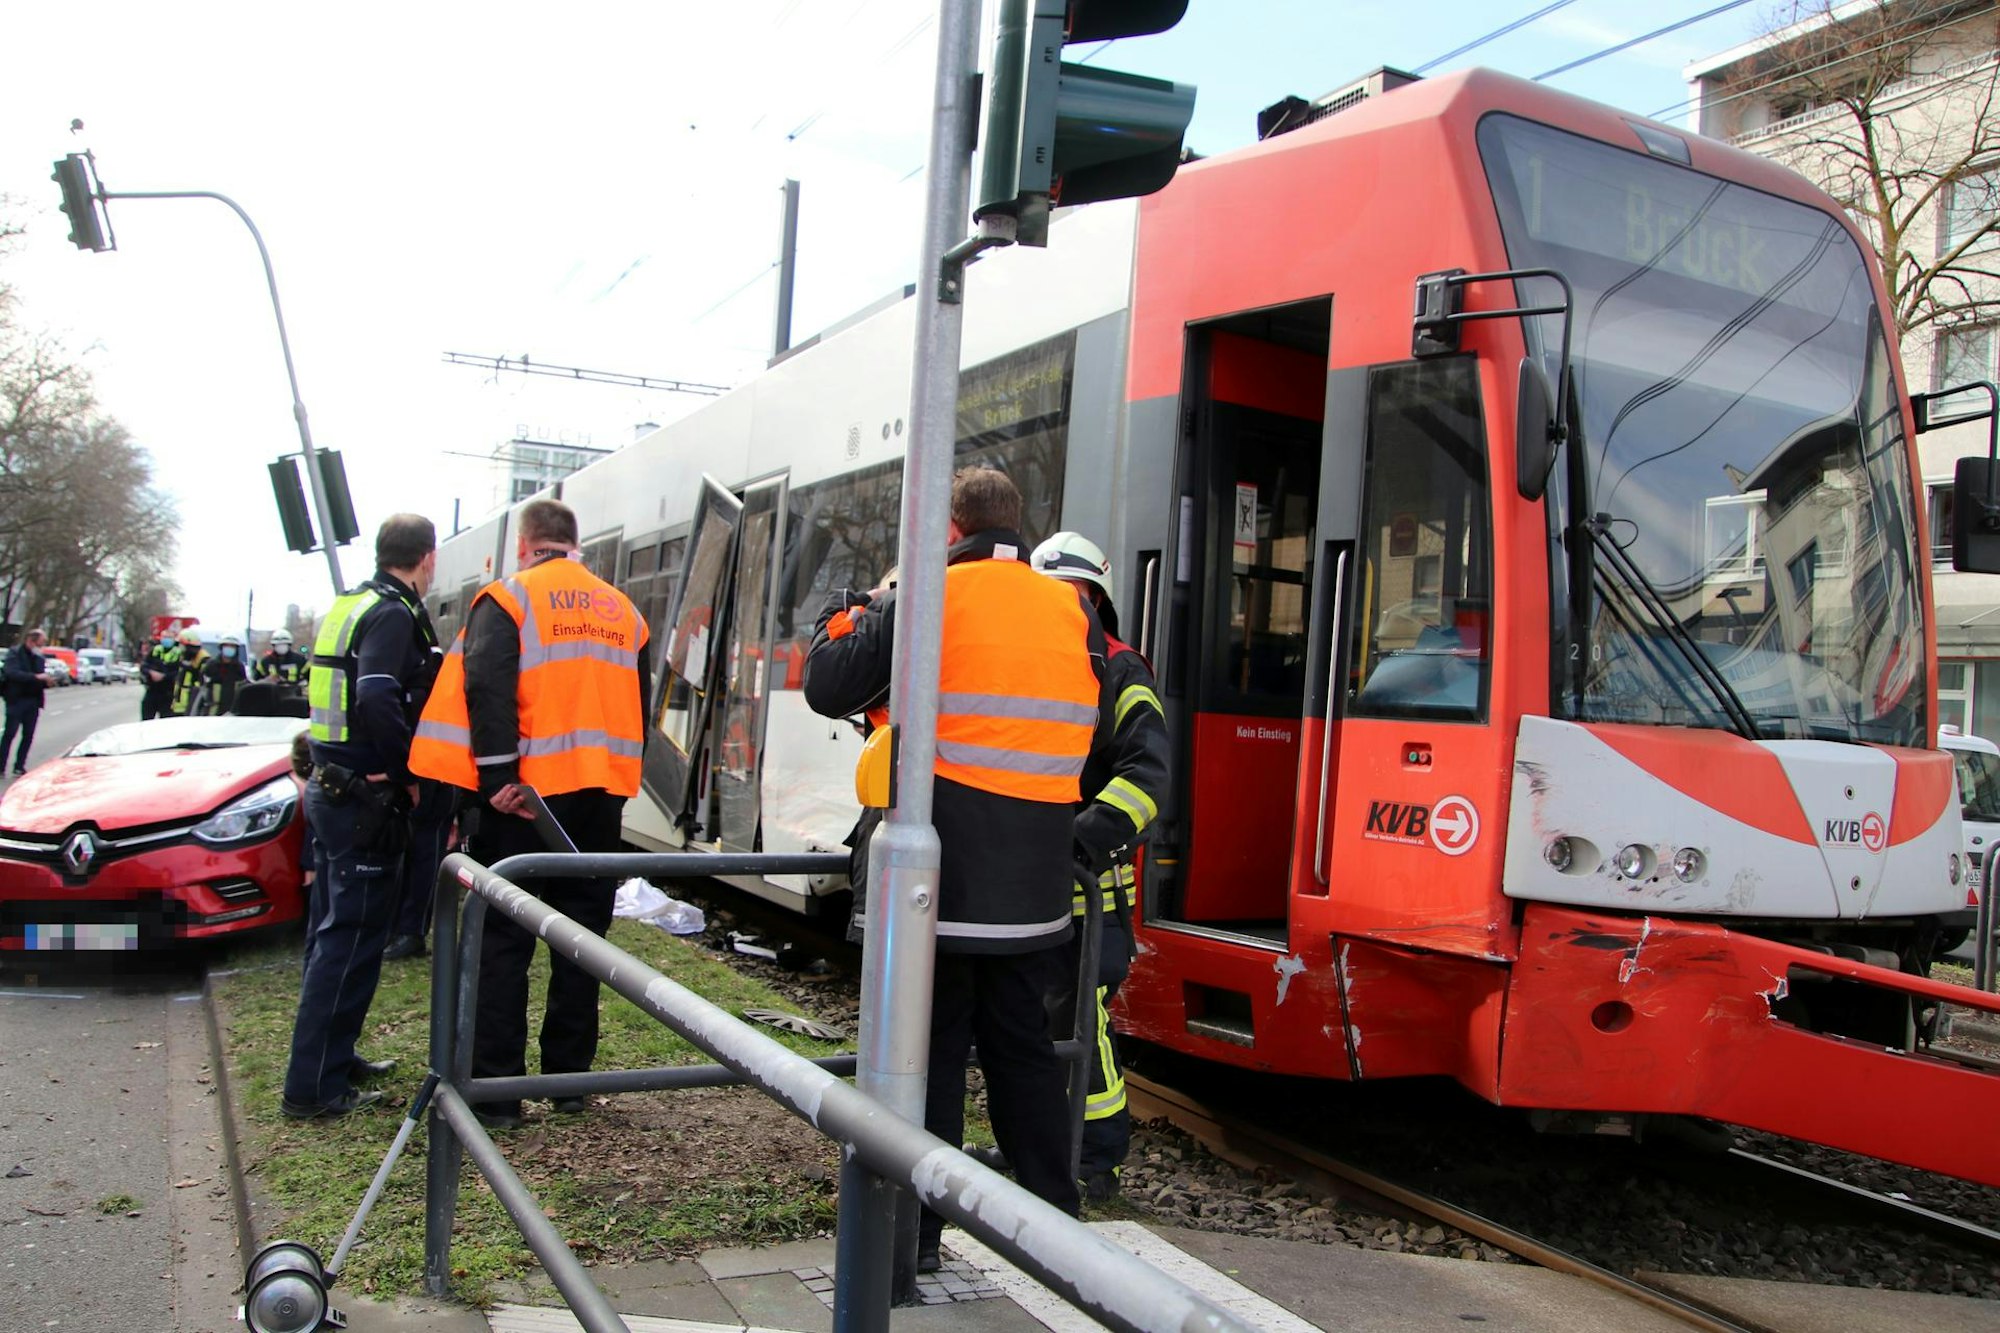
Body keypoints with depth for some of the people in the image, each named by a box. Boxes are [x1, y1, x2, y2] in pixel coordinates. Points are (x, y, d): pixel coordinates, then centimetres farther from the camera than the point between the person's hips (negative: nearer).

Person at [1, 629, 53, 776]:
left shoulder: (39, 657, 13)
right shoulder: (14, 653, -4)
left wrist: (46, 681, -5)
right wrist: (36, 677, -26)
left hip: (33, 701, 5)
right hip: (17, 699, -5)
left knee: (28, 736, 6)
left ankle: (19, 767, 13)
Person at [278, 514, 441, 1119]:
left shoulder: (348, 606, 14)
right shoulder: (395, 615, -16)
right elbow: (377, 696, -30)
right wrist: (408, 770, -19)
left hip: (330, 789, 10)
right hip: (366, 798, -10)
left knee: (336, 930, 19)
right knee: (351, 938, -3)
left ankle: (333, 1054, 32)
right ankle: (313, 1087, 1)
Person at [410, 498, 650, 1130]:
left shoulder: (507, 598, -3)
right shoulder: (622, 610, 14)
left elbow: (487, 690, -17)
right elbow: (640, 706, 16)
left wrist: (497, 777, -19)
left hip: (525, 793, -4)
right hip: (600, 794, 5)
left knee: (502, 939, 3)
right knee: (581, 934, 12)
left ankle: (495, 1089, 4)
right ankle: (569, 1078, 19)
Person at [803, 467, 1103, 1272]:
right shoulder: (1072, 613, 7)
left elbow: (828, 689, -2)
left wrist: (844, 618, 16)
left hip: (938, 881, -4)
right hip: (1032, 889, 5)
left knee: (931, 1052, 5)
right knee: (1023, 1048, 16)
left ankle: (916, 1233, 13)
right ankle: (1054, 1223, 25)